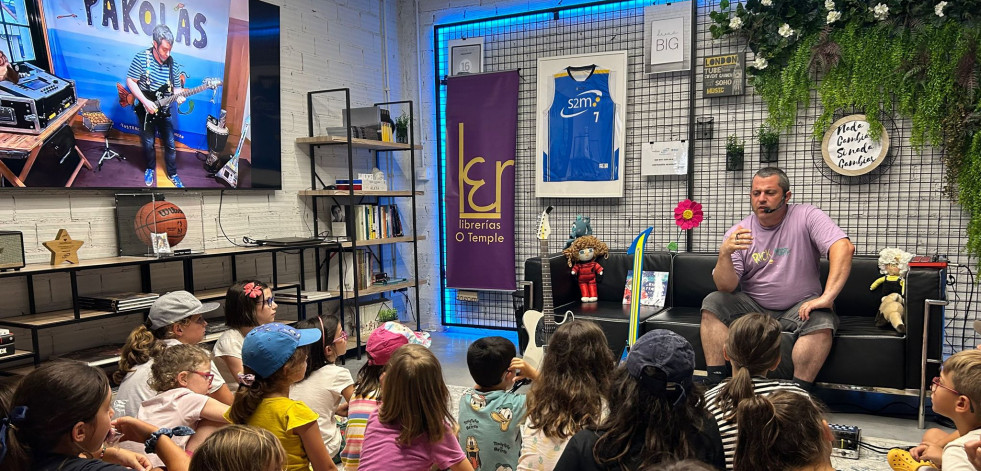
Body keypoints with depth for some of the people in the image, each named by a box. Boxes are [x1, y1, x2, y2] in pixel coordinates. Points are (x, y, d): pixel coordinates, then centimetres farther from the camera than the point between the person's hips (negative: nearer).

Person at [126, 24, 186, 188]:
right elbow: (130, 81, -12)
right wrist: (145, 102, -21)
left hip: (163, 111, 2)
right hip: (145, 110, -2)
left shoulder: (174, 65, -5)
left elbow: (177, 87, 4)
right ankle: (150, 168, 35)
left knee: (170, 144, 6)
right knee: (148, 144, 10)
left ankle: (172, 173, 24)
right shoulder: (141, 58, -14)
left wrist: (178, 96, -20)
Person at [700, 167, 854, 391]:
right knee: (712, 303, -19)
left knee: (822, 322, -31)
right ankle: (715, 383, -18)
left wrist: (827, 297, -33)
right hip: (753, 305, 2)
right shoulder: (737, 233, -2)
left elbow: (844, 247, -23)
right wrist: (724, 254, -31)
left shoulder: (806, 217, -7)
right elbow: (726, 287, -10)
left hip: (800, 306, -2)